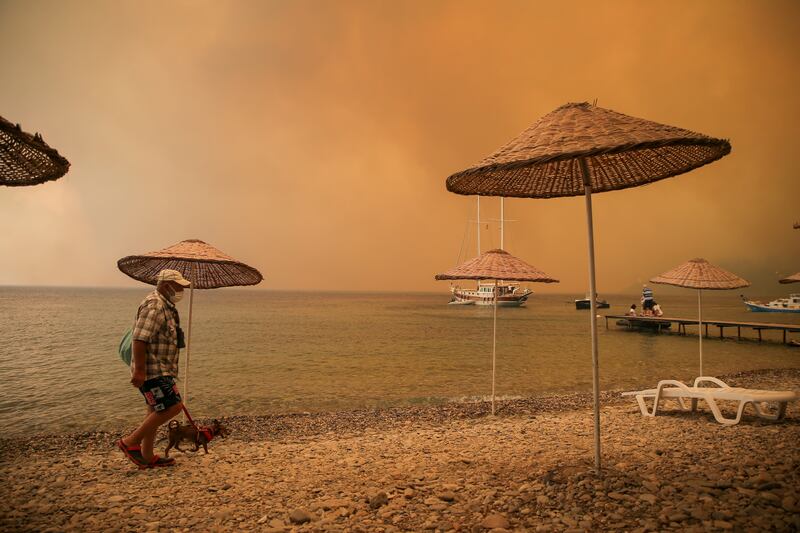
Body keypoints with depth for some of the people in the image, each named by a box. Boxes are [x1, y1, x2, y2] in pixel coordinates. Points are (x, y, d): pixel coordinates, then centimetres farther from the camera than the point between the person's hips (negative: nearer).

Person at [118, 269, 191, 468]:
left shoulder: (165, 305, 17)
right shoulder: (154, 306, -17)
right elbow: (139, 339, -25)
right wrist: (139, 370, -26)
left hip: (159, 370, 11)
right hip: (153, 370, -11)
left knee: (156, 411, 14)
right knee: (172, 407, -12)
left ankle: (147, 456, 23)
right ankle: (130, 442, -1)